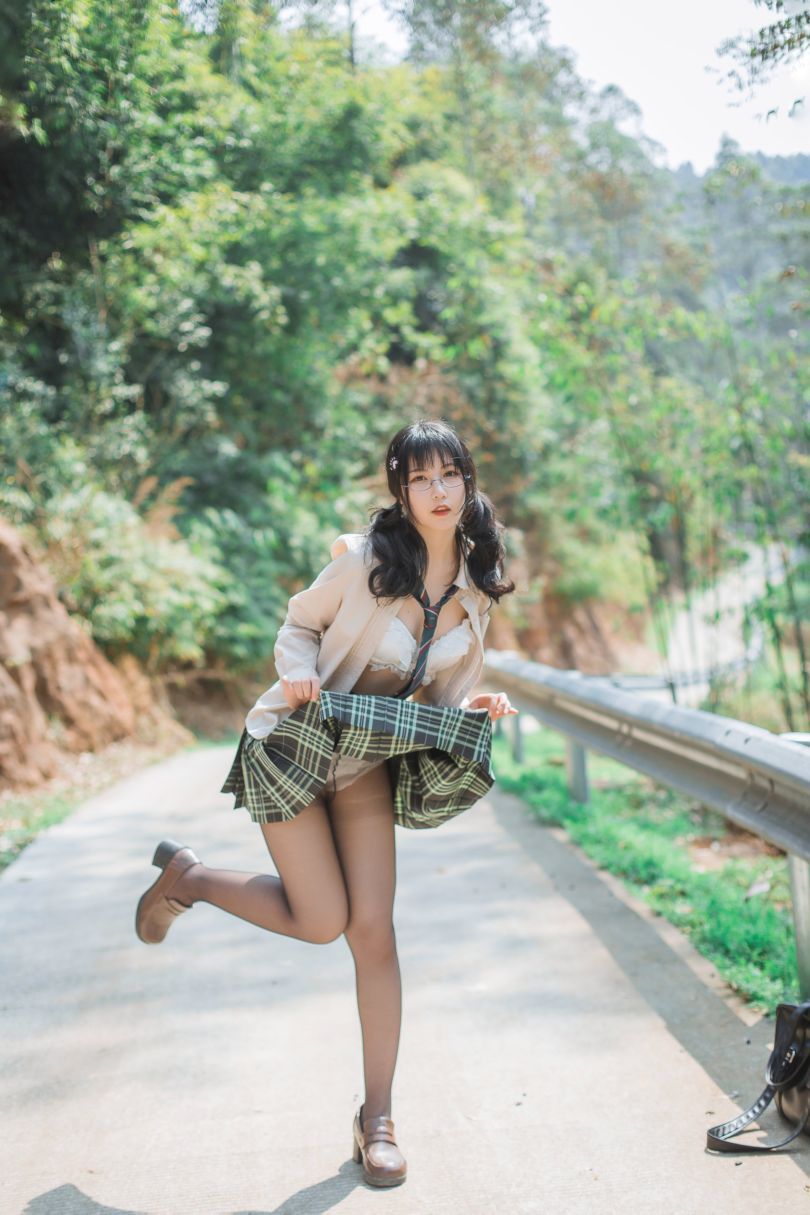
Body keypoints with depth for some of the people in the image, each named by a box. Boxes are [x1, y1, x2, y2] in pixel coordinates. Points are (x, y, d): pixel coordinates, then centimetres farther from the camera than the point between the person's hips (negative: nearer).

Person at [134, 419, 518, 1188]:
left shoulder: (476, 587, -2)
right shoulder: (365, 561, -18)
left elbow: (448, 689, 8)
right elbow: (300, 625, -4)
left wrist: (476, 711, -14)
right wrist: (299, 672, -25)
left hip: (370, 763, 4)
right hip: (294, 747, -4)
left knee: (373, 930, -4)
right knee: (322, 920, -4)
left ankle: (376, 1116, 10)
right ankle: (184, 876, 24)